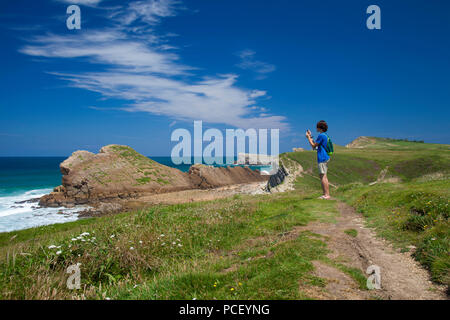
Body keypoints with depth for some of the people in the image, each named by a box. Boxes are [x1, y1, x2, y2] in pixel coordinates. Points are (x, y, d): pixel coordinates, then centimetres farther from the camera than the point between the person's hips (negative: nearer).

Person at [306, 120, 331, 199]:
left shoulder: (321, 135, -13)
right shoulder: (325, 135, 17)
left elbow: (313, 146, -9)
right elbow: (315, 145, 22)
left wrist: (308, 137, 0)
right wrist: (310, 136, 23)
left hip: (322, 158, -10)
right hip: (325, 158, 10)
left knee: (323, 176, -9)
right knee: (323, 176, 12)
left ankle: (327, 195, -9)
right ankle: (326, 194, 15)